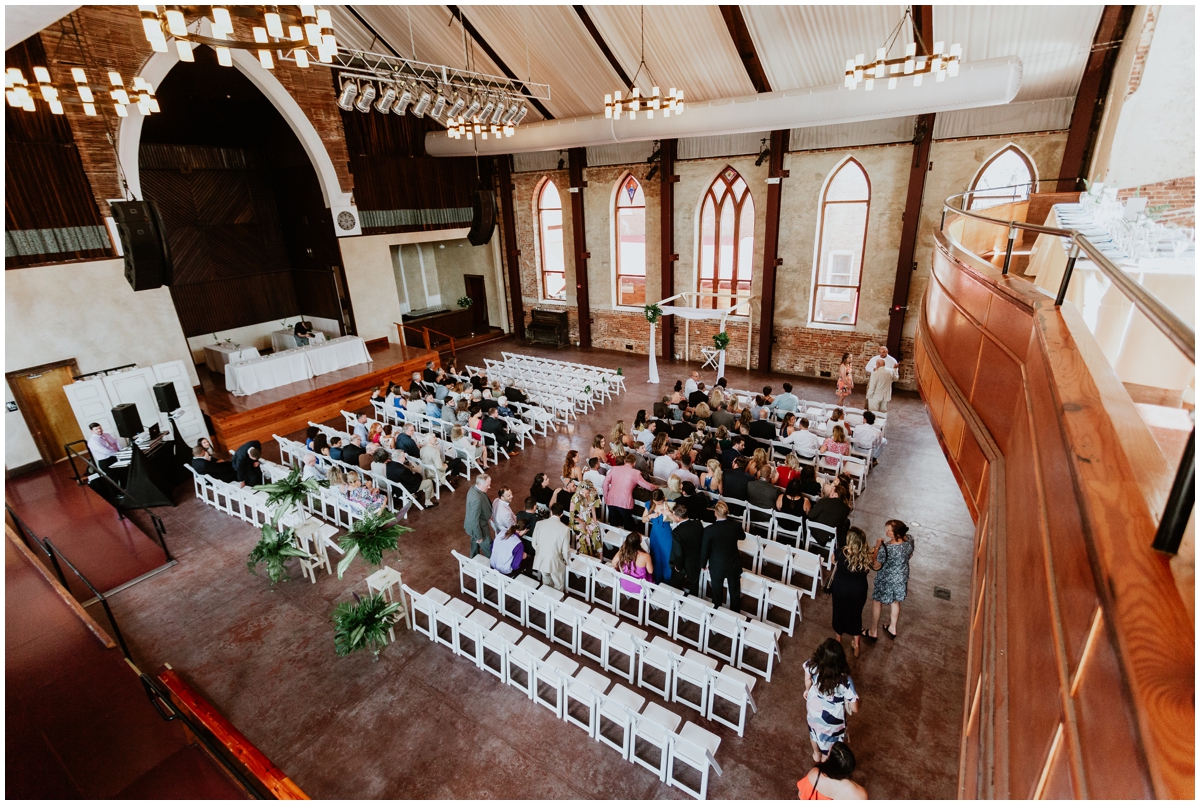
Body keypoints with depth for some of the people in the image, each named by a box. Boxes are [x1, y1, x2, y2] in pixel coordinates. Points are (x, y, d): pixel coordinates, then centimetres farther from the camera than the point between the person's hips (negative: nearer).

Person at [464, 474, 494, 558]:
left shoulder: (473, 488, -11)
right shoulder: (477, 499, -40)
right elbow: (475, 520, -31)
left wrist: (488, 516, 17)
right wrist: (479, 536, -19)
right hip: (478, 527, -9)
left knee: (475, 544, 31)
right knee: (488, 547, 15)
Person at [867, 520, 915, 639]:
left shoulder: (886, 548, -39)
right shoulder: (909, 539, -20)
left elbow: (876, 567, -23)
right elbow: (909, 556, 1)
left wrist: (877, 547, -21)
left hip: (886, 580, -6)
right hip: (901, 578, 6)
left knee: (876, 602, 19)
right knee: (895, 602, 29)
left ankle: (874, 632, 35)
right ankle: (893, 629, 49)